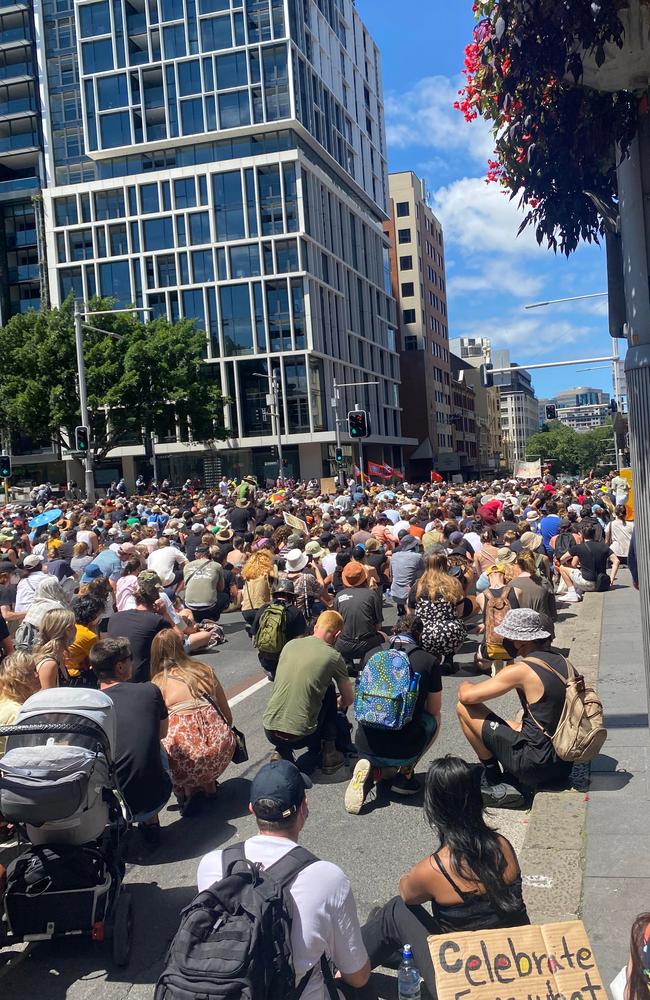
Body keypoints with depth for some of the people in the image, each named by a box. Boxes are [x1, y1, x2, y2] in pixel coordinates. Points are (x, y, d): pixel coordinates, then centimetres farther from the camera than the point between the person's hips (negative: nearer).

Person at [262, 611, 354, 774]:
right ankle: (329, 754, 16)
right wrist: (338, 704, 33)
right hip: (300, 736, -4)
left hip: (269, 730, 4)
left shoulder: (290, 644, 9)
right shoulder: (333, 656, -3)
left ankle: (281, 752, 14)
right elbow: (348, 700, 10)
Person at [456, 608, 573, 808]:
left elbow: (466, 696, -14)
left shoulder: (521, 670, -17)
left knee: (464, 708, -4)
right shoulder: (560, 660, 6)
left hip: (537, 764, -8)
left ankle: (495, 784, 2)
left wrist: (465, 686, 8)